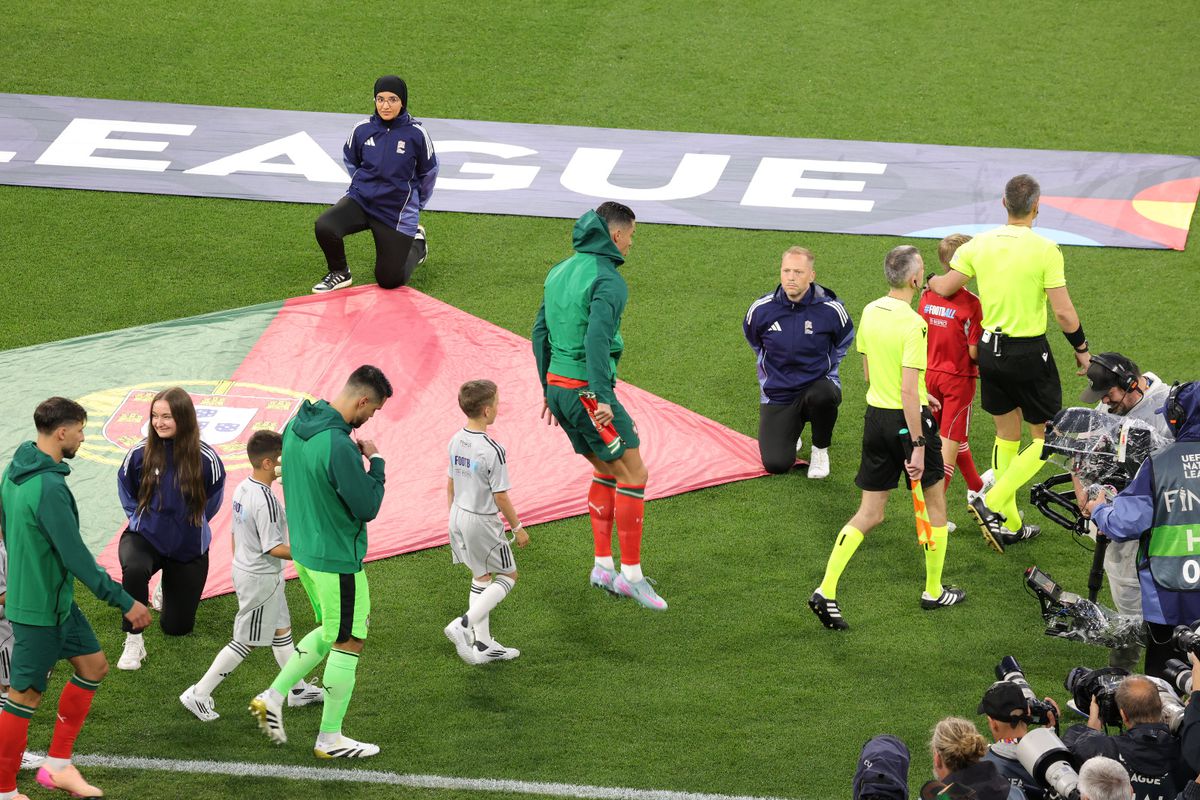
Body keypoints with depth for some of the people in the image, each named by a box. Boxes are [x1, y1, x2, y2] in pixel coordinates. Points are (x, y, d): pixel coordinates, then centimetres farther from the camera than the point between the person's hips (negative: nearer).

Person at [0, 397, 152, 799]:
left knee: (93, 665, 17)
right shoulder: (49, 487, -28)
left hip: (57, 599, 10)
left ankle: (58, 765, 23)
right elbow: (76, 557, -27)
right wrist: (124, 602, -21)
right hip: (39, 608, -10)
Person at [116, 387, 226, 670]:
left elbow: (212, 501, 3)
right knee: (134, 569, -39)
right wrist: (141, 519, 1)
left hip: (188, 547, 1)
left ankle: (168, 589, 49)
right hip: (146, 537, -1)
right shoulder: (140, 453, -15)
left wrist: (189, 525, 5)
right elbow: (126, 491, 6)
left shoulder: (206, 459, -17)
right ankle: (133, 641, -20)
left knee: (177, 627, 13)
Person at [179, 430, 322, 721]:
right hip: (262, 579, -10)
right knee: (246, 641, 1)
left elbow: (236, 533, 12)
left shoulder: (242, 489, 2)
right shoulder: (265, 501, -27)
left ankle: (298, 689, 33)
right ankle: (199, 694, 5)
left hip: (244, 569, 10)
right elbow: (273, 547, -25)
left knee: (281, 630, 21)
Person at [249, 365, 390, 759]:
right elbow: (367, 507, -21)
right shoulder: (338, 446, -28)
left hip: (304, 549, 9)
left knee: (330, 632, 25)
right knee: (348, 643, 6)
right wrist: (375, 461, -9)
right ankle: (330, 738, 15)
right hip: (337, 559, -9)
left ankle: (273, 696, 21)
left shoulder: (297, 426, 1)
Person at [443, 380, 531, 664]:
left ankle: (482, 644, 23)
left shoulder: (456, 441, -1)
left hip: (459, 516, 7)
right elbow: (500, 497, -18)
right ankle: (464, 624, -4)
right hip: (482, 522, -7)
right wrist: (517, 527, -5)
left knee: (481, 578, 19)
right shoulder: (493, 450, -23)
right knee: (508, 576, 10)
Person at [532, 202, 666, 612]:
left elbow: (540, 332, 18)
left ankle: (603, 566, 20)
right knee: (633, 475, -1)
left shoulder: (561, 271, 13)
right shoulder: (608, 279, -14)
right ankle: (631, 574, 0)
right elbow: (596, 338, -26)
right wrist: (601, 398, -27)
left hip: (557, 385, 9)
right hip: (586, 389, -9)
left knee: (605, 471, 20)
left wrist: (548, 389, 25)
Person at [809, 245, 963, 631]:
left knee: (869, 513, 9)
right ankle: (934, 591, 25)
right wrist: (918, 447, -20)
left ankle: (826, 590, -3)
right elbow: (909, 390, -24)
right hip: (907, 420, -6)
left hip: (875, 414, 7)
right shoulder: (913, 324, -21)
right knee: (935, 503, 15)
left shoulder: (870, 312, 3)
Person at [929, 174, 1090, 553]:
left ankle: (1009, 525, 23)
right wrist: (1081, 348, 1)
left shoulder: (979, 244, -3)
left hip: (990, 348, 6)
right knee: (1047, 437, 7)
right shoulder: (1045, 250, -16)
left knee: (1007, 435, 18)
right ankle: (991, 504, -6)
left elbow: (944, 288, 5)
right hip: (1029, 352, -6)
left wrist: (929, 279, 28)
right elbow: (1064, 313, -15)